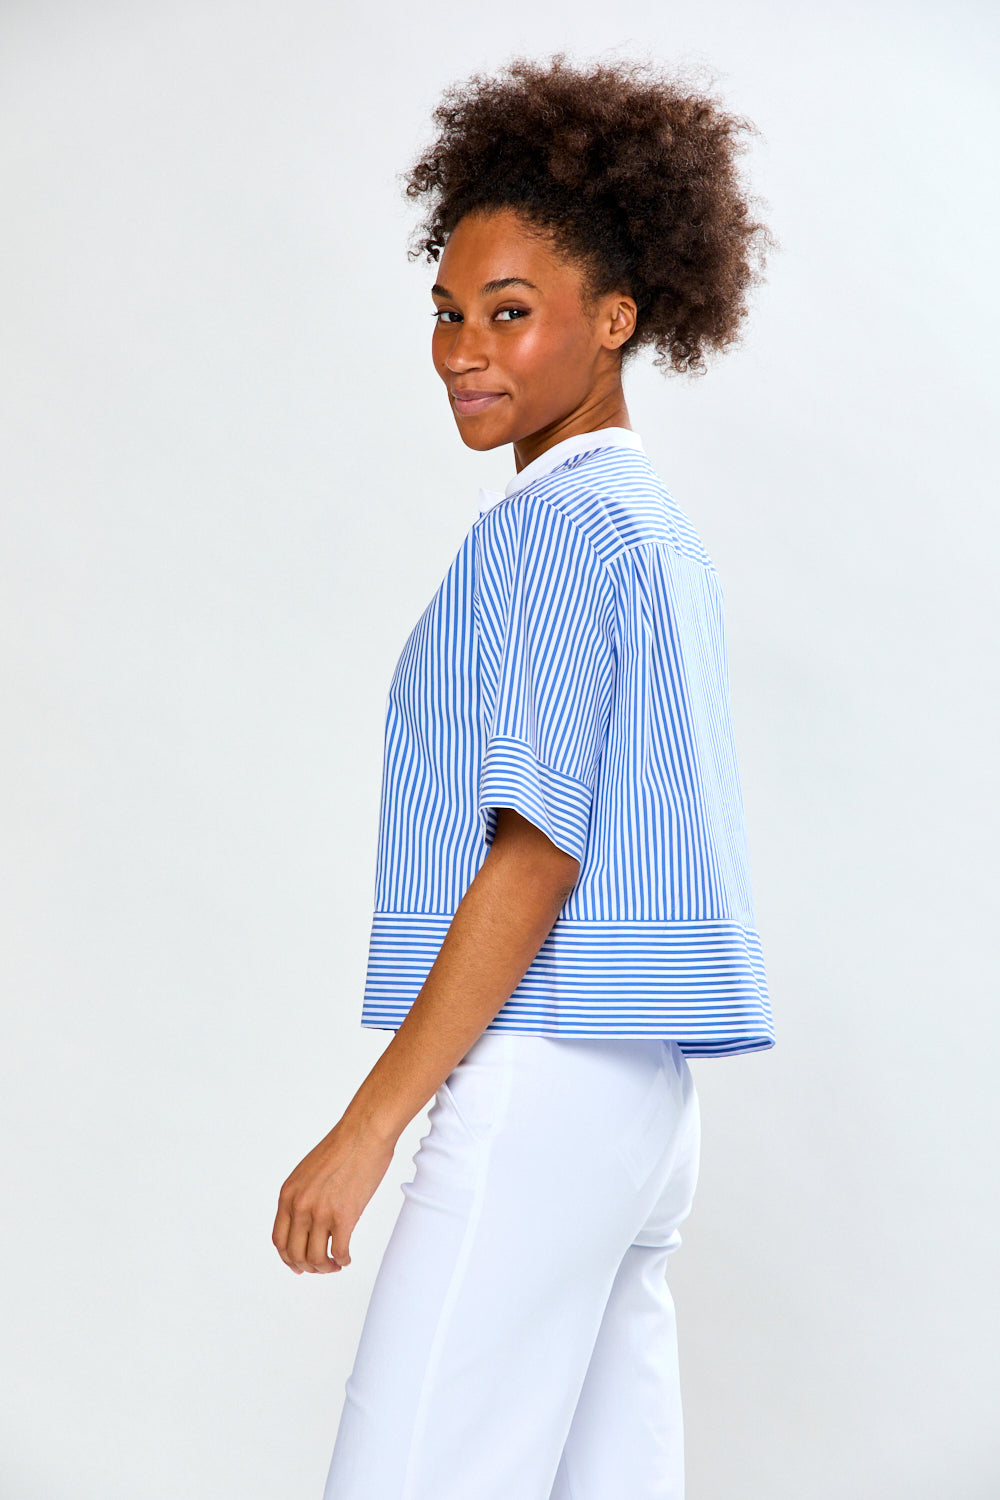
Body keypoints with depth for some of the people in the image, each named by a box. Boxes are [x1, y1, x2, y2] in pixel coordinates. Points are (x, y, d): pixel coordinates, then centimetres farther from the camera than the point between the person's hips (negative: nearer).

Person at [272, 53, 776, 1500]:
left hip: (541, 1080, -9)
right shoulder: (662, 528, 18)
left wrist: (370, 1123, -16)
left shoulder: (548, 526, -10)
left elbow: (535, 849, -17)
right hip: (646, 1097, 10)